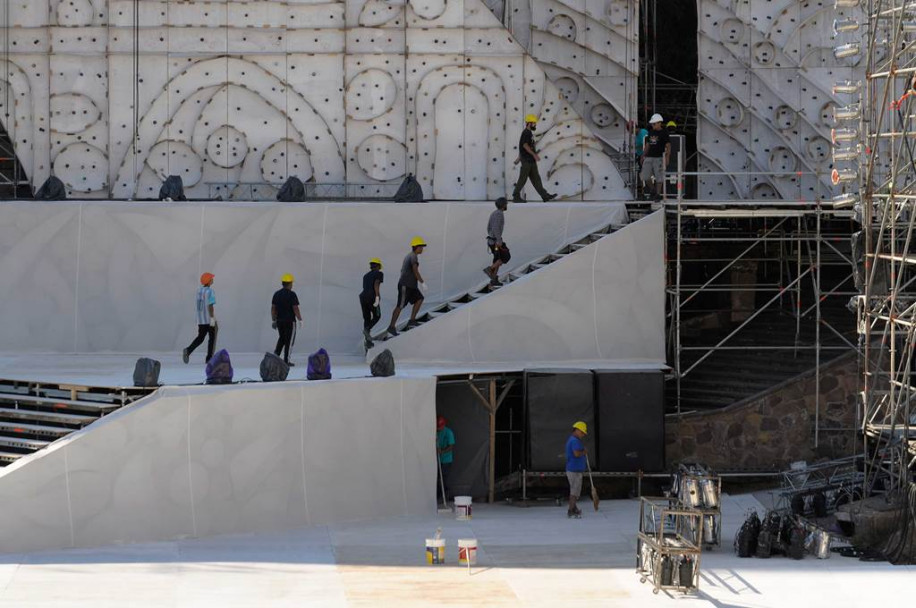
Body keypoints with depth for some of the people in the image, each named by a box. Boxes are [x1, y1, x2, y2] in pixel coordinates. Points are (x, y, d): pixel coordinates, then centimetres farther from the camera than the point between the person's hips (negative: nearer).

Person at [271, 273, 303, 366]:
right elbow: (295, 309, -14)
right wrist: (300, 320, -7)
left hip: (279, 321, 5)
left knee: (282, 338, 22)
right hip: (289, 321, -5)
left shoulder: (277, 294, 6)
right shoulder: (292, 294, -11)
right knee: (288, 340, 3)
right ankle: (286, 361, 4)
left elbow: (273, 308, 7)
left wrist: (274, 320, 14)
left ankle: (276, 353, 5)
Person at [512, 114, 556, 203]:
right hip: (527, 160, -10)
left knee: (536, 179, 6)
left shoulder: (529, 133, 18)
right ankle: (516, 197, 1)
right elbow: (525, 145, -22)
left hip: (531, 161, 10)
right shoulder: (526, 133, -12)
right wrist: (534, 154, -25)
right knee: (523, 179, -5)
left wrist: (519, 157, 29)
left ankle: (545, 196, 3)